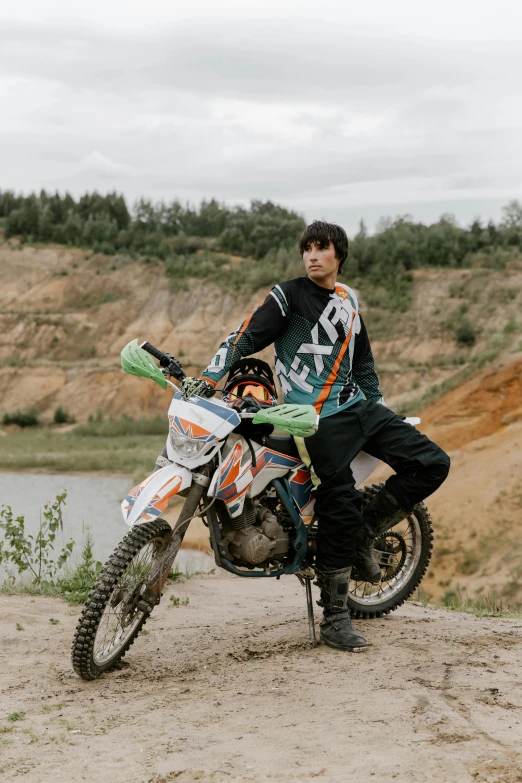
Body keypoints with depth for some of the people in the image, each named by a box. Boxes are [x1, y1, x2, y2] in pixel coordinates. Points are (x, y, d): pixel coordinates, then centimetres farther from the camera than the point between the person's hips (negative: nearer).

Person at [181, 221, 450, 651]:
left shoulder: (349, 300, 17)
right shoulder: (288, 295, -3)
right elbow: (246, 337, -10)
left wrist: (379, 402, 27)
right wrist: (210, 376, -22)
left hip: (358, 405, 7)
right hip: (321, 418, -7)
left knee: (431, 463, -2)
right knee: (340, 510, -13)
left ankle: (365, 534, 11)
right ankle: (334, 618, -3)